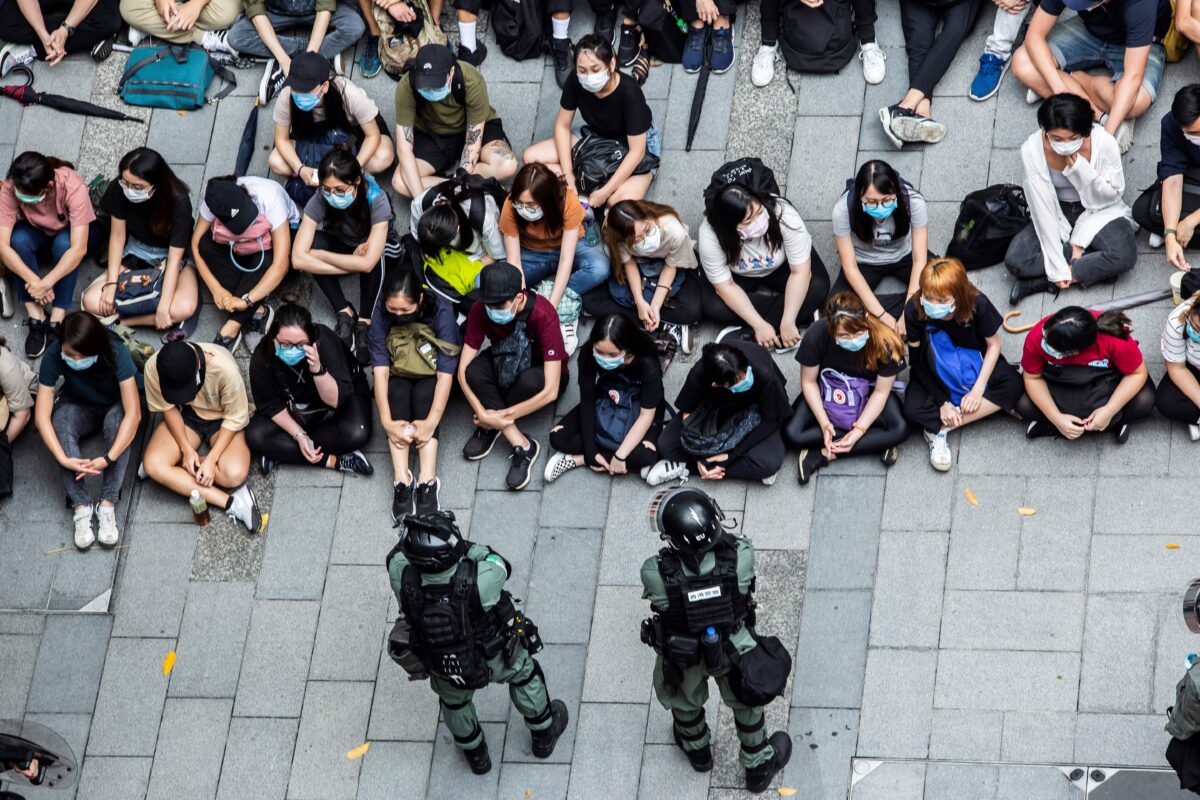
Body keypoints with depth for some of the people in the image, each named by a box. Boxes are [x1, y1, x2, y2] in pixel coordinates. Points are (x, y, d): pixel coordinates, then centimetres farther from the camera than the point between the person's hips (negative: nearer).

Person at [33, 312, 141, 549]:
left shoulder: (116, 354, -33)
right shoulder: (53, 356, -28)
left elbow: (133, 413, -36)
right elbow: (42, 415, -28)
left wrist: (108, 459, -45)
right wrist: (63, 458, -41)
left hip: (114, 406, -2)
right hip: (79, 407, 2)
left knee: (116, 419, -36)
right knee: (61, 420, -33)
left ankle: (107, 505, -33)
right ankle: (81, 506, -33)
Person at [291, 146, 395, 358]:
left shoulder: (376, 200, -36)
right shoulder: (319, 201, -30)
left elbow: (367, 262, -43)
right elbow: (298, 259, -36)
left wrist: (319, 256, -35)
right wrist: (353, 264, -38)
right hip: (340, 245, 3)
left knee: (373, 259, -39)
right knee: (314, 243, -31)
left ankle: (363, 323, -21)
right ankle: (345, 314, -19)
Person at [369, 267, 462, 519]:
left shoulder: (441, 311, -28)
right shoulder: (381, 314, -22)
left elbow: (446, 373, -32)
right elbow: (380, 369, -26)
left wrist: (432, 422, -42)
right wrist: (386, 421, -37)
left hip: (431, 374, -2)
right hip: (399, 375, 2)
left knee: (424, 396, -33)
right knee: (397, 394, -31)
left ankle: (427, 481, -43)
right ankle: (401, 479, -41)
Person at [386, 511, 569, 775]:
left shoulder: (403, 578, -38)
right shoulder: (479, 580, -44)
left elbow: (397, 557, -12)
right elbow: (501, 567, -18)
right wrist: (464, 545, -18)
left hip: (442, 663, 2)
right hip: (493, 658, -1)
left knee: (454, 699, 35)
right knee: (523, 673, 32)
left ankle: (475, 754, 60)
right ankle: (544, 735, 56)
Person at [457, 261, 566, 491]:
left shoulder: (543, 315, -34)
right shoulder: (480, 310, -23)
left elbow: (550, 391, -35)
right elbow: (463, 369, -20)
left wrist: (501, 417, -33)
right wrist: (483, 414, -32)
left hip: (543, 370, -3)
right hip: (505, 366, 3)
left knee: (530, 380, -40)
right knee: (475, 371, -32)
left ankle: (493, 428, -12)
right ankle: (522, 445, -27)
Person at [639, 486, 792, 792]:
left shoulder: (655, 573, -40)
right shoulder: (740, 558, -37)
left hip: (682, 657, 0)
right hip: (733, 649, 0)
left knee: (685, 700, 33)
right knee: (746, 700, 30)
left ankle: (697, 750, 63)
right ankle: (759, 766, 53)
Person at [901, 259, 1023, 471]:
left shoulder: (977, 304, -25)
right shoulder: (914, 310, -25)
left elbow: (993, 344, -10)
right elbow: (917, 361, -15)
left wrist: (978, 389, -18)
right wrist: (942, 402, -20)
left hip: (973, 360, 2)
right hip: (935, 373, -1)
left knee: (1014, 385, -27)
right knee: (913, 409, -29)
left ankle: (938, 428, -25)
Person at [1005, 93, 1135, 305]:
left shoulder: (1104, 142, -25)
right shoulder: (1032, 150, -24)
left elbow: (1110, 196, -12)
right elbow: (1043, 208, -19)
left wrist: (1081, 169, -30)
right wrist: (1057, 266, -20)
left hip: (1099, 211, -1)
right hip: (1057, 214, 1)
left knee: (1124, 255, -32)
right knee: (1015, 261, -23)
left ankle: (1041, 282, -22)